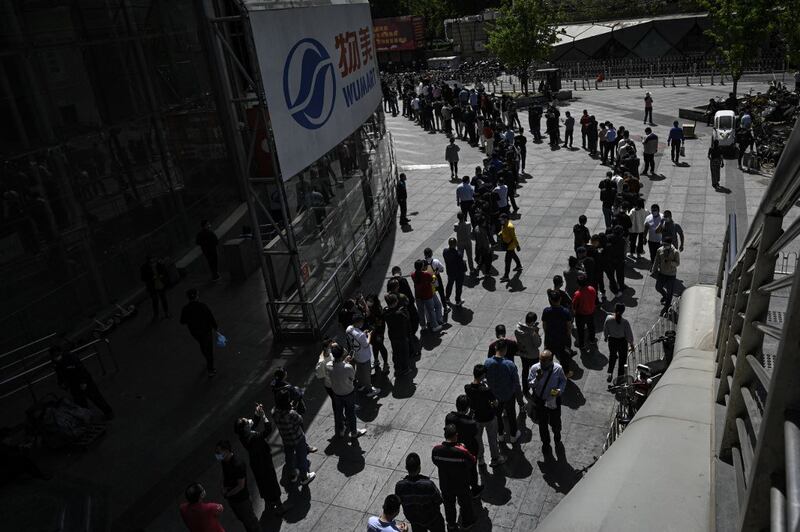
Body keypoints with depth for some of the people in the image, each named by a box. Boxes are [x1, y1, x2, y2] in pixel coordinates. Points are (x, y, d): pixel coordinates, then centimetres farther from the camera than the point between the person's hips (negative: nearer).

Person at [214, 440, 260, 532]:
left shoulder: (238, 465, -33)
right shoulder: (224, 461, -9)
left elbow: (241, 486, -25)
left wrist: (227, 494, -17)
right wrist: (224, 488, -5)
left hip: (241, 499, -8)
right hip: (231, 499, 8)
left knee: (249, 520, 14)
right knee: (241, 519, 27)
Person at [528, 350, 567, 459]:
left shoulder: (558, 369, -21)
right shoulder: (535, 368, -22)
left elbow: (563, 380, -3)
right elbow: (530, 384, -12)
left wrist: (560, 390, -20)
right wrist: (537, 379, -32)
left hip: (554, 401, 0)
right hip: (540, 401, 0)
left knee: (556, 423, 23)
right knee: (542, 425, 19)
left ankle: (557, 440, 55)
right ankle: (546, 445, 46)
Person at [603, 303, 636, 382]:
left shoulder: (608, 319, -21)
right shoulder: (625, 322, -25)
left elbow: (605, 331, -5)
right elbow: (629, 335, -13)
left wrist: (605, 338, 16)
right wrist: (631, 344, 2)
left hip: (612, 340, 2)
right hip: (622, 341, -2)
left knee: (612, 356, 28)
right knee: (622, 359, 18)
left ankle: (610, 374, 26)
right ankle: (620, 376, 28)